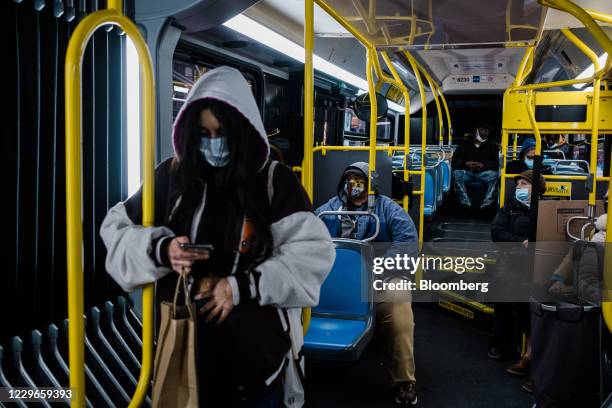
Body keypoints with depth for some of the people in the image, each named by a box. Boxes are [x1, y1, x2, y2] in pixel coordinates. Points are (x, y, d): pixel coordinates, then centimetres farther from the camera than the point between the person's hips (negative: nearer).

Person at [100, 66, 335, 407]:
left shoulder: (275, 181, -6)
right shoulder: (171, 176, 0)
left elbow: (314, 253, -11)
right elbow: (116, 228, 8)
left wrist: (241, 287, -18)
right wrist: (162, 249, -13)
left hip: (256, 348, -1)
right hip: (184, 343, 2)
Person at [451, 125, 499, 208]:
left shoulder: (492, 146, 24)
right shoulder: (465, 144, 24)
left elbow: (497, 162, 7)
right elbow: (454, 159, 12)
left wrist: (483, 165, -12)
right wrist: (465, 163, -10)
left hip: (483, 173, 0)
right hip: (466, 172, 0)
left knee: (494, 175, -33)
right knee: (456, 173, -34)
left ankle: (487, 203, -40)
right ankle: (466, 203, -43)